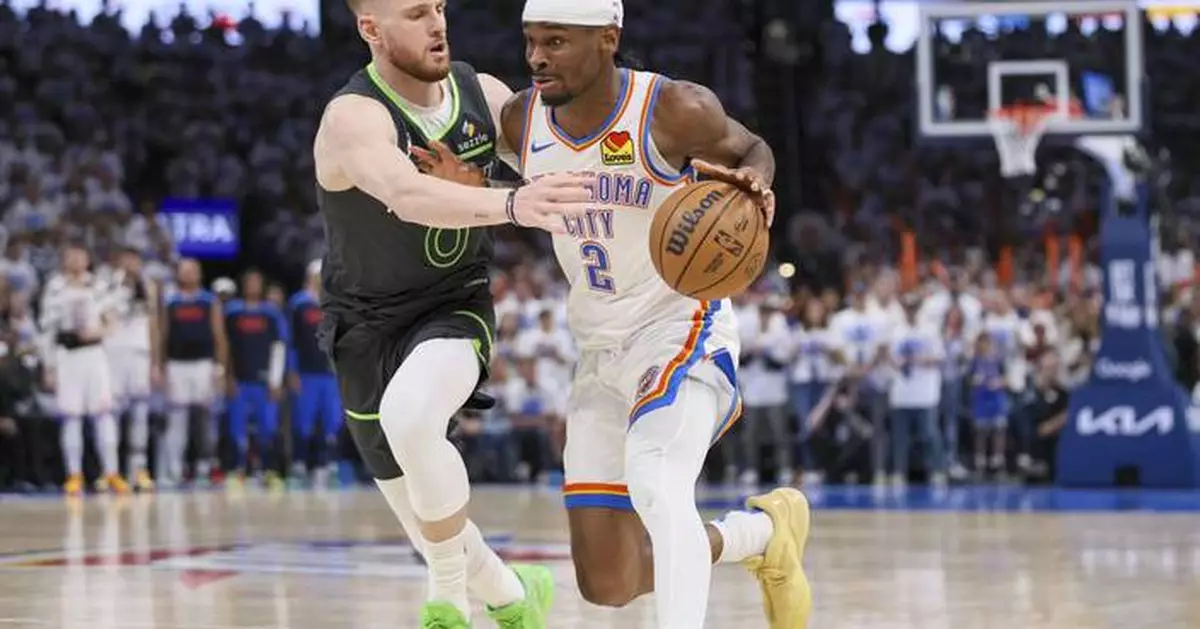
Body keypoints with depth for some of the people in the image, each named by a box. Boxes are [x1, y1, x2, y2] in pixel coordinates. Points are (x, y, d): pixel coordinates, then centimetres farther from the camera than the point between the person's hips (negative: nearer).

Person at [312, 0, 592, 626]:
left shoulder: (482, 93, -8)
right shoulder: (353, 117, -24)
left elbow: (564, 163, 6)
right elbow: (407, 194, -46)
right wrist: (511, 204, -63)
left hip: (455, 307, 1)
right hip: (369, 323, 0)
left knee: (409, 416, -33)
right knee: (425, 510, 10)